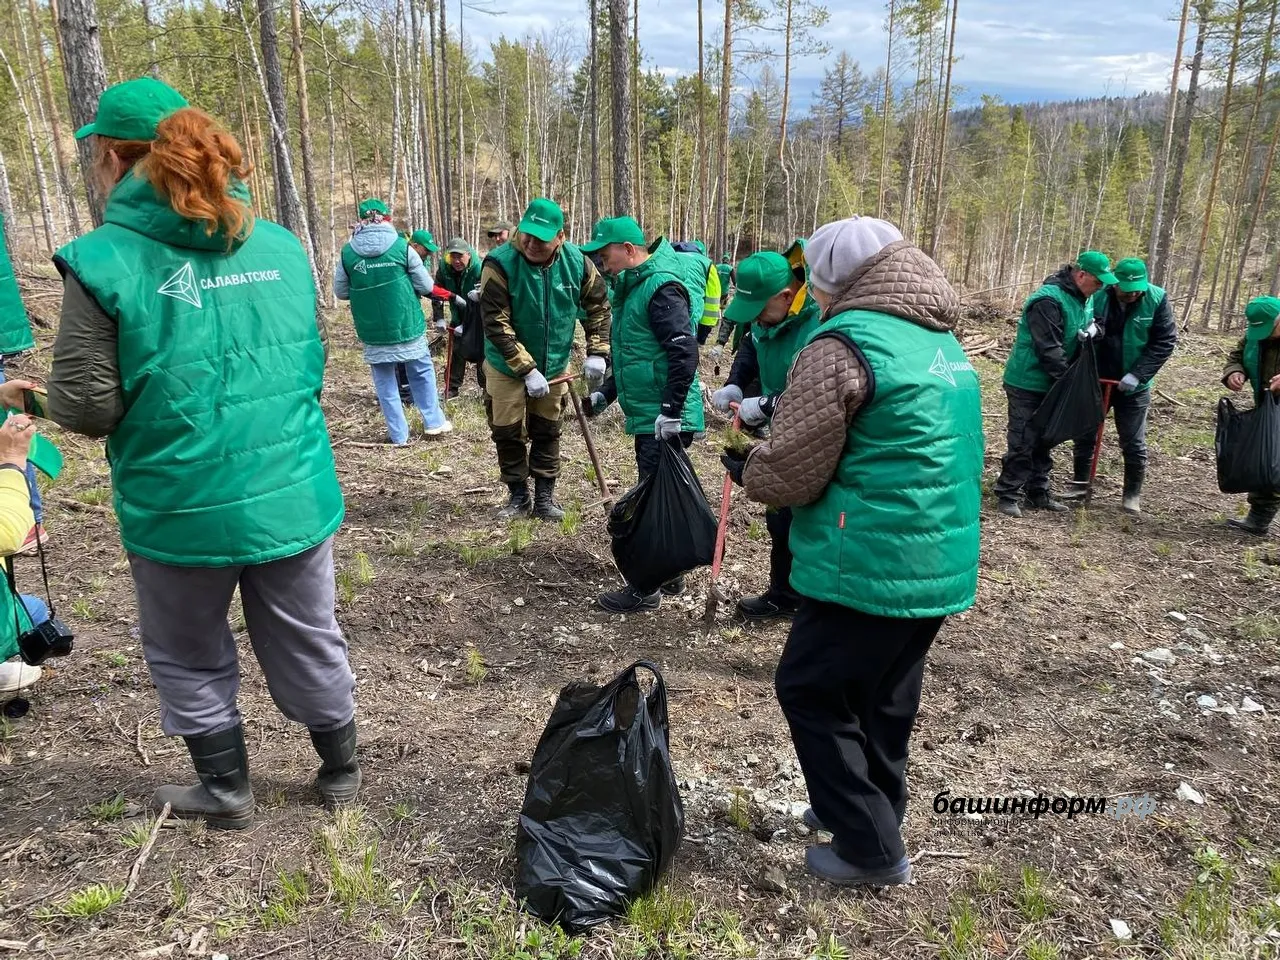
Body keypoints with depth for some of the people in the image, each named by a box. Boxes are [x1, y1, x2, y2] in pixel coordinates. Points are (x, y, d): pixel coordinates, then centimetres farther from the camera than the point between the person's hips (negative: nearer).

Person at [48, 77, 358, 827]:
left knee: (191, 658, 21)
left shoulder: (103, 262, -13)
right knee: (308, 644, 20)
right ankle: (342, 772, 38)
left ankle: (227, 791, 37)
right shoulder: (282, 246, 2)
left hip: (184, 509, -4)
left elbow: (86, 409, -10)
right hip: (294, 496, 4)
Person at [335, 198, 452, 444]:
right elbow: (427, 287, -4)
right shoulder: (401, 246, -8)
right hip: (407, 326, -1)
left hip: (373, 332, 1)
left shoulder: (347, 252, -4)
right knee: (422, 374, 18)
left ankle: (398, 435, 16)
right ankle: (433, 423, 25)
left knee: (385, 382, 11)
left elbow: (340, 292, 5)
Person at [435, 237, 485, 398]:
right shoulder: (444, 268, -11)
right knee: (456, 352, 8)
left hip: (478, 318, -5)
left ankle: (486, 386, 11)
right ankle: (452, 387, 14)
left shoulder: (479, 270, -27)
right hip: (458, 316, 5)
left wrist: (466, 325, -27)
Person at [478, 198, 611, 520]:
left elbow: (598, 306, 1)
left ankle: (545, 497, 24)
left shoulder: (577, 262, -14)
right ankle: (518, 496, 23)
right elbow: (496, 324, -25)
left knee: (547, 433, 12)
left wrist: (597, 353, -9)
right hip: (507, 367, -2)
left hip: (554, 365, 2)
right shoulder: (500, 263, -25)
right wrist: (527, 370, -28)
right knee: (507, 433, 5)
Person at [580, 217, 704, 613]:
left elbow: (685, 351, -25)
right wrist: (606, 392, 23)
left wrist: (670, 412, -26)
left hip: (664, 419, -10)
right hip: (647, 415, 10)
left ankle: (647, 588, 7)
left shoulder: (662, 286, -16)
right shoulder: (634, 286, 16)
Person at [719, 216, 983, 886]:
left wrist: (746, 469, 5)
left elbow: (791, 471, -16)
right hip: (943, 560, 9)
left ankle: (871, 849, 15)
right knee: (885, 694, 22)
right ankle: (873, 811, 39)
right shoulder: (943, 340, 12)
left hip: (871, 564, -9)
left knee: (809, 689, 7)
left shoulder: (844, 343, -16)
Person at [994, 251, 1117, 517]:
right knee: (1023, 441, -7)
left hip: (1049, 384, 9)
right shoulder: (1049, 300, -22)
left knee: (1043, 440, 14)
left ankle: (1037, 493, 22)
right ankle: (1007, 495, 2)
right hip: (1027, 384, -9)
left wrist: (1092, 327, -8)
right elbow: (1049, 349, -24)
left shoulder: (1080, 298, 7)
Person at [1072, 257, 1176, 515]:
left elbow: (1165, 342, -10)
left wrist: (1137, 375, -19)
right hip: (1096, 380, 1)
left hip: (1133, 387, -1)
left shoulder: (1157, 300, -12)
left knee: (1133, 443, 5)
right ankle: (1080, 486, 26)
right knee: (1084, 436, 9)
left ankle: (1132, 494, 19)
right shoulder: (1098, 295, -14)